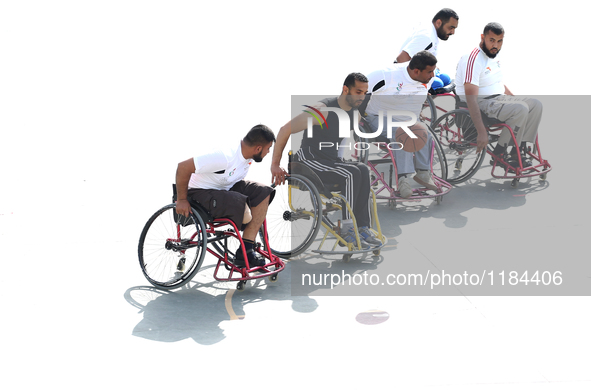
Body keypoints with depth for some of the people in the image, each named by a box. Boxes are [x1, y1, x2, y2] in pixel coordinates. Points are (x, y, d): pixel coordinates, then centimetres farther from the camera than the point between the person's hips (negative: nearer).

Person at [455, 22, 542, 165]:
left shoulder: (494, 57, 12)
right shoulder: (473, 59, -19)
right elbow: (471, 98, -26)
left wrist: (516, 99, 16)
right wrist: (481, 132, -31)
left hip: (498, 98, 10)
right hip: (481, 103, -10)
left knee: (535, 105, -3)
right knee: (520, 109, -27)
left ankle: (518, 152, -4)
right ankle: (499, 154, -15)